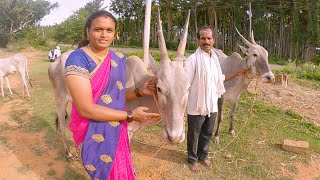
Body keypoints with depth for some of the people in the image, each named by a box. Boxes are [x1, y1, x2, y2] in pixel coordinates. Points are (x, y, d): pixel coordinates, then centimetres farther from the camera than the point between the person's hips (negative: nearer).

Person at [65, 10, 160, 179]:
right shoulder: (77, 59, -19)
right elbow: (86, 109, -24)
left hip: (117, 132, 6)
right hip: (93, 135, -5)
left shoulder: (118, 59, 1)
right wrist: (130, 115, -21)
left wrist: (139, 91, -6)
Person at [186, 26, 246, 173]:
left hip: (212, 105, 6)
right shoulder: (193, 59, -16)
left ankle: (203, 156, 43)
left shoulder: (215, 58, 4)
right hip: (196, 106, -6)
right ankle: (192, 160, 34)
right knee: (194, 135, 12)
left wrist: (237, 73, 19)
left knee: (207, 133, 21)